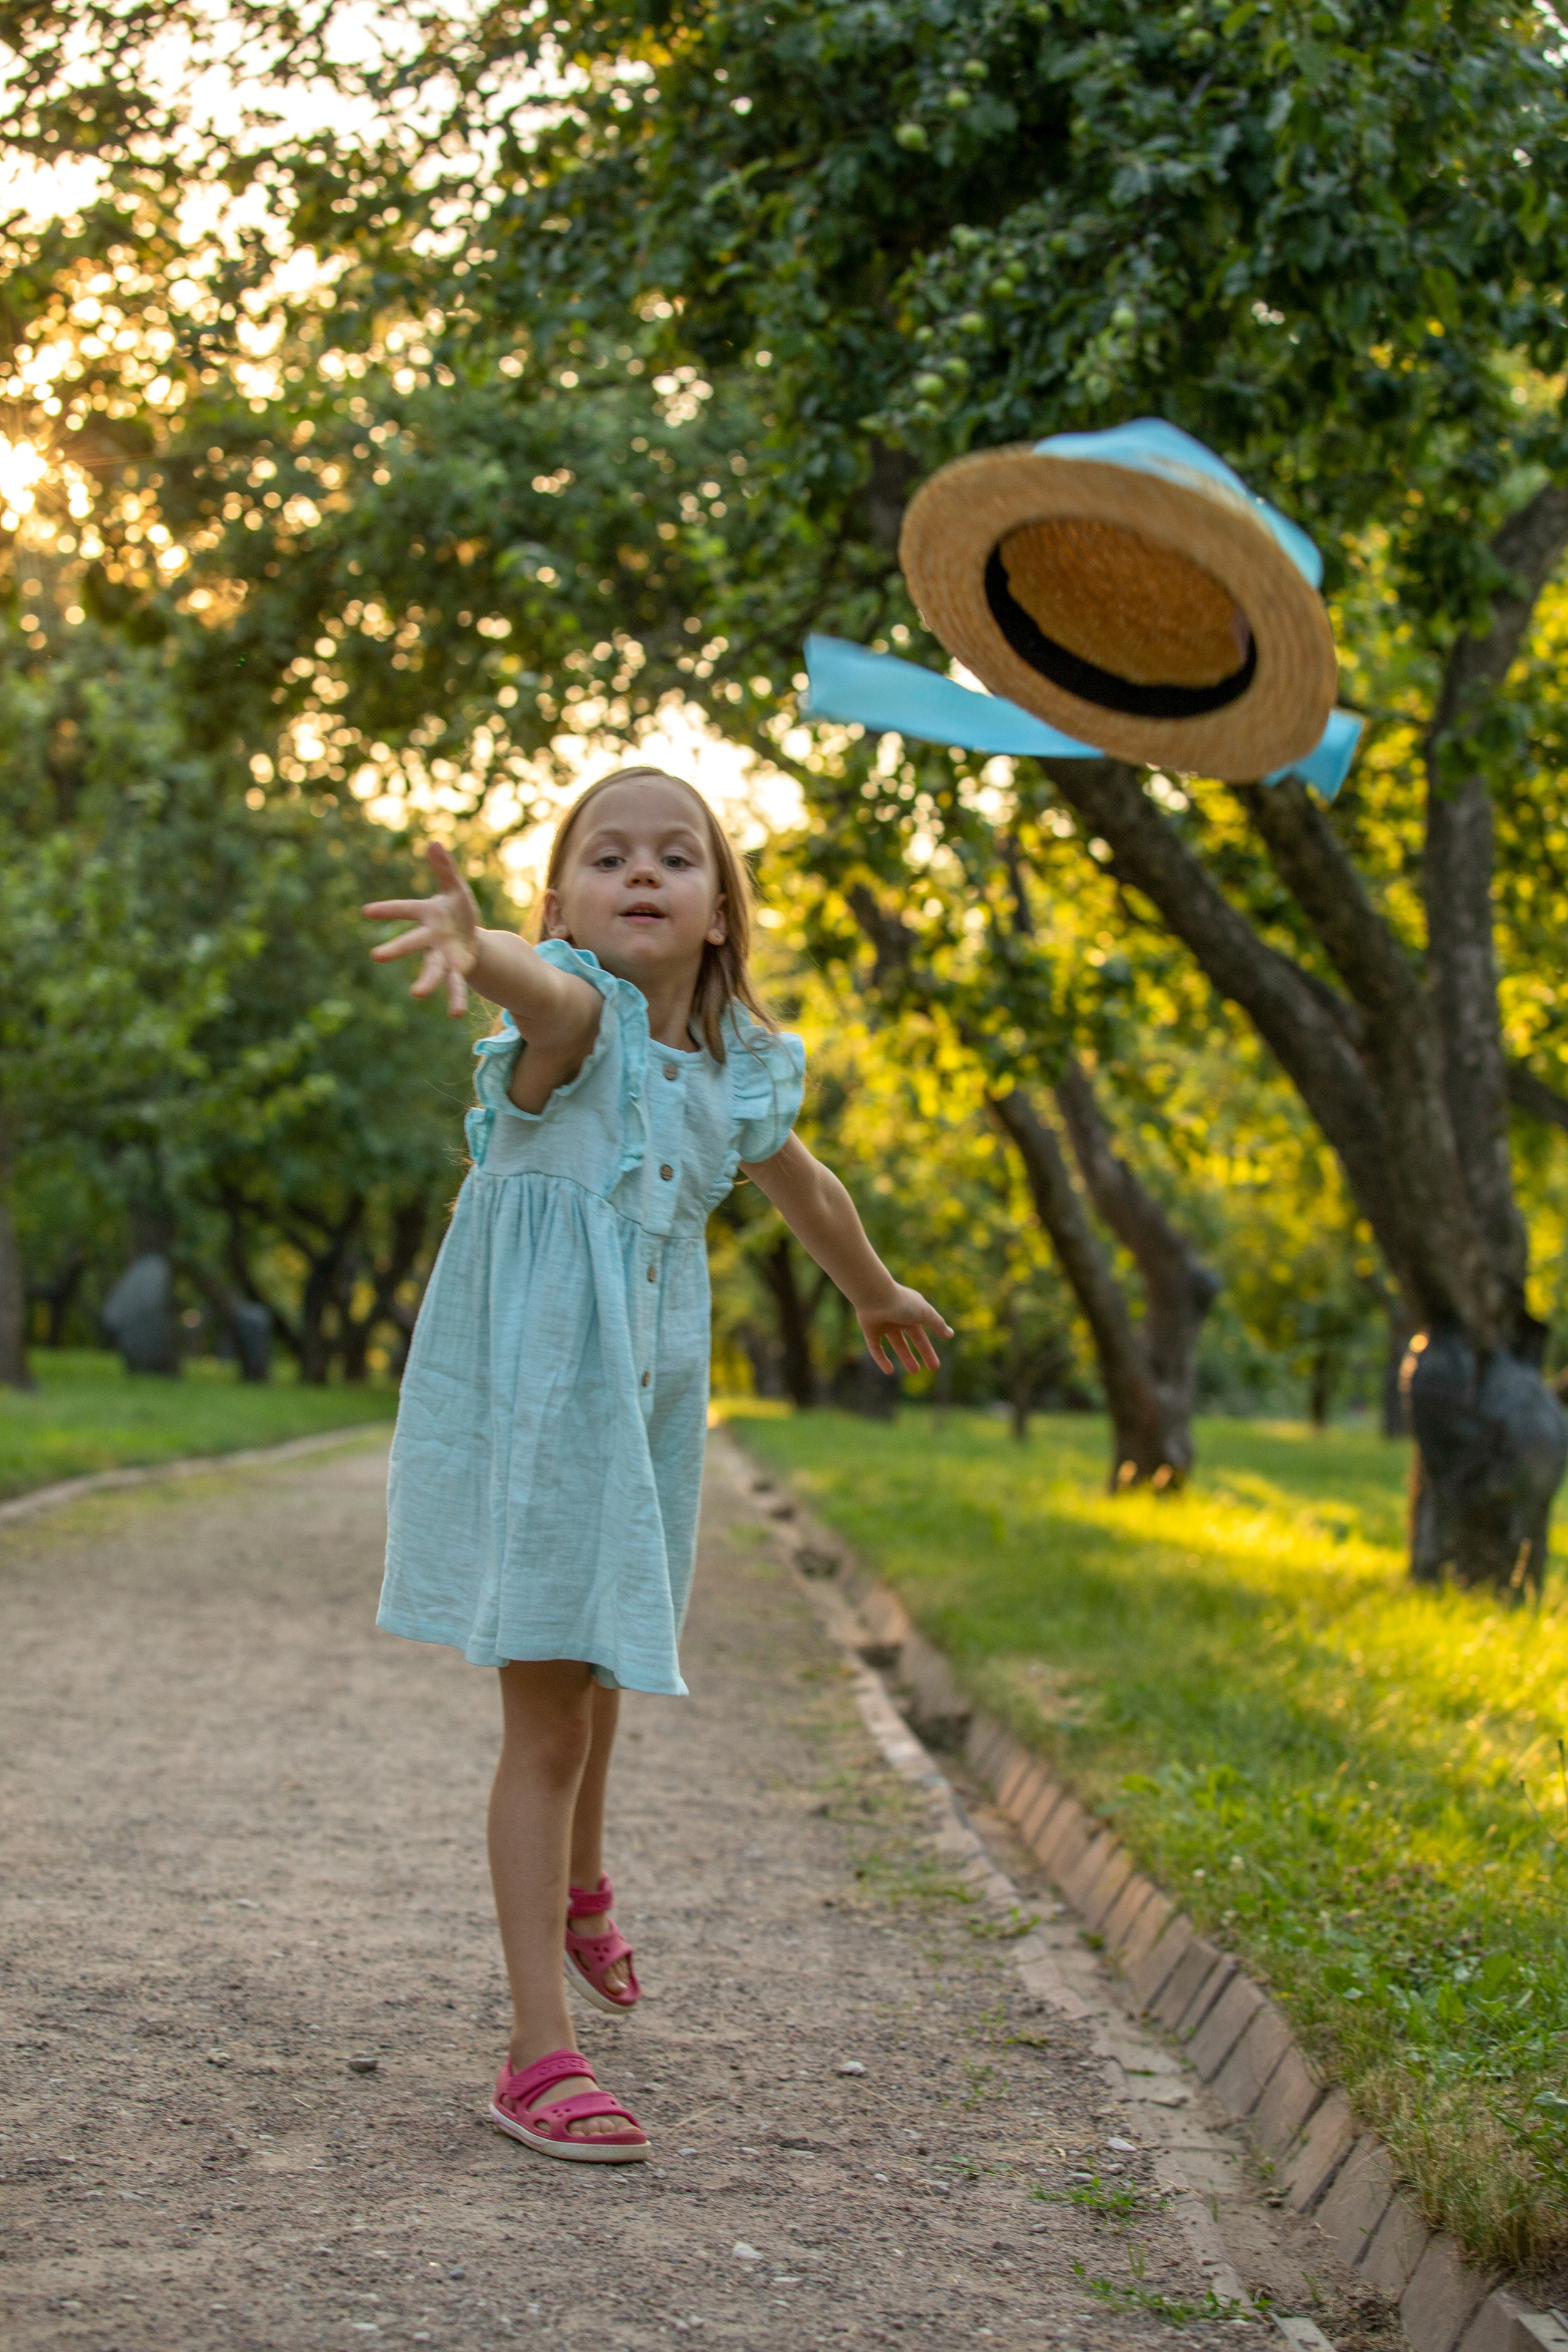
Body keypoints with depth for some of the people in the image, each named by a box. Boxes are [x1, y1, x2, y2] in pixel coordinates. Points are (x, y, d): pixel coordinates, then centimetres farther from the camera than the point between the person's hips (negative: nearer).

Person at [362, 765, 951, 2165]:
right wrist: (468, 944, -66)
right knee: (546, 1715, -7)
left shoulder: (739, 1072, 3)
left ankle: (578, 1890, 53)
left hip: (645, 1404, 6)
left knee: (597, 1673, 23)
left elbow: (804, 1191, 24)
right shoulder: (571, 1015, -15)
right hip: (526, 1403, -6)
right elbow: (533, 982, -42)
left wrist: (881, 1296, 41)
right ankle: (541, 2051, -2)